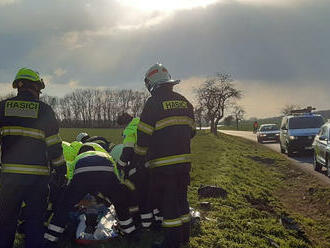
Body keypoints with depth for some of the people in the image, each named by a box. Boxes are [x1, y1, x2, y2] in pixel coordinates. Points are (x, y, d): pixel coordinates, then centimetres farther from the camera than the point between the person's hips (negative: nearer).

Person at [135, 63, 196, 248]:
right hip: (184, 160, 7)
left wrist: (141, 156, 3)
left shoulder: (154, 103, -11)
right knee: (181, 198, 17)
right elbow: (191, 131, 15)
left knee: (168, 202, 0)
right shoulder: (184, 102, 10)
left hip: (163, 163, -7)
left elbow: (144, 135, -11)